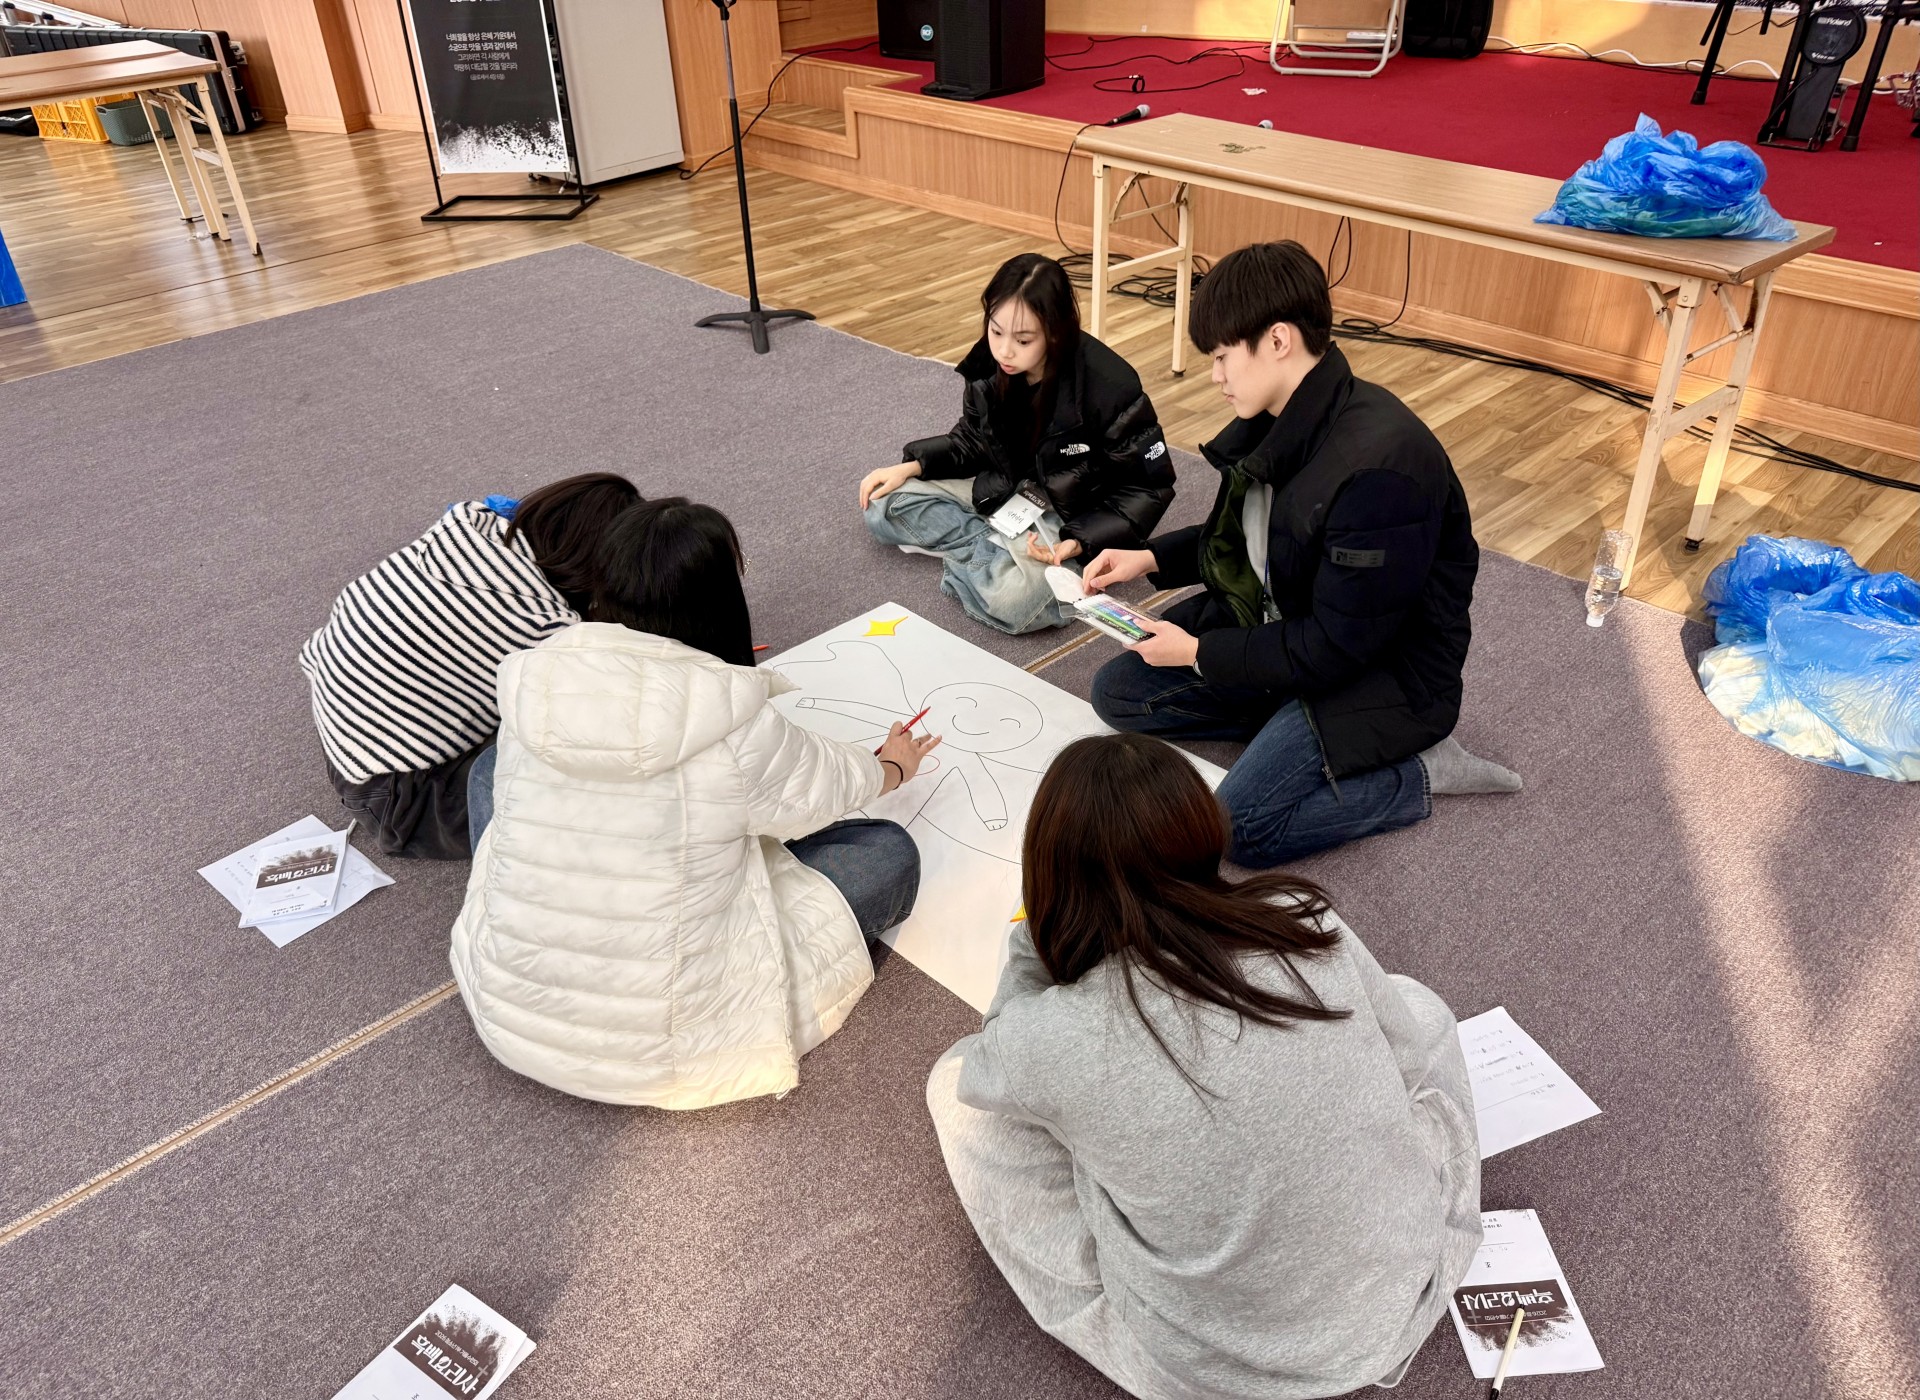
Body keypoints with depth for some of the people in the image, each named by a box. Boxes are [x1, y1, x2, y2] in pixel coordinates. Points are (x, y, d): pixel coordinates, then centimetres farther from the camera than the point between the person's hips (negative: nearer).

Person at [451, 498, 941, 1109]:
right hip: (655, 1048, -4)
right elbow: (824, 788, 0)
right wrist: (892, 768, 25)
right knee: (890, 854, 5)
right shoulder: (739, 727, -21)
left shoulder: (533, 685, -8)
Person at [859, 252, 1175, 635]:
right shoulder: (990, 366, -11)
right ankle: (997, 551, -13)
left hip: (1076, 517, -6)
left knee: (1012, 600, -36)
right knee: (883, 505, -4)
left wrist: (1081, 541, -29)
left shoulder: (1109, 388, -27)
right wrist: (912, 467, -7)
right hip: (1005, 493, 6)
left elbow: (1150, 488, -17)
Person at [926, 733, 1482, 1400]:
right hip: (1402, 1308, 3)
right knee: (1417, 1003, 21)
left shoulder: (1048, 1040, -24)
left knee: (954, 1084, 7)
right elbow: (1412, 1056, 2)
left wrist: (1030, 944, 0)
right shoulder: (1309, 927, -17)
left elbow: (999, 1057, 1)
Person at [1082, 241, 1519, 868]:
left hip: (1383, 673, -9)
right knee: (1116, 690, 3)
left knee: (1241, 830, -21)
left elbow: (1336, 649, -26)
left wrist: (1201, 652, -16)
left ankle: (1419, 774, 0)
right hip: (1282, 632, 9)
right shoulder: (1280, 420, -4)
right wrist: (1151, 558, 1)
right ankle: (1288, 727, 5)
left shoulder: (1381, 468, -31)